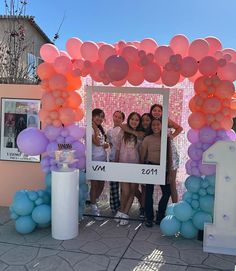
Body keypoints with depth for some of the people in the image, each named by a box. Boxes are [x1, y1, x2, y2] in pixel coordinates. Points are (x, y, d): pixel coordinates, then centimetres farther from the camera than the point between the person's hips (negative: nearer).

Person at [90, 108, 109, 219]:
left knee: (101, 184, 11)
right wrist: (95, 128, -16)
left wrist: (106, 145, -5)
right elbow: (97, 142, -21)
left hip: (103, 159, 8)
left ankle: (93, 202, 30)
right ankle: (93, 207, 13)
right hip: (94, 159, -8)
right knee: (95, 184, 0)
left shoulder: (101, 129, 14)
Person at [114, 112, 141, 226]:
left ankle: (125, 214, 16)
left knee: (132, 191, 3)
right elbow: (118, 149, 8)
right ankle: (121, 211, 15)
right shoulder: (123, 132, 6)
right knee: (125, 191, -8)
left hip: (135, 165, 1)